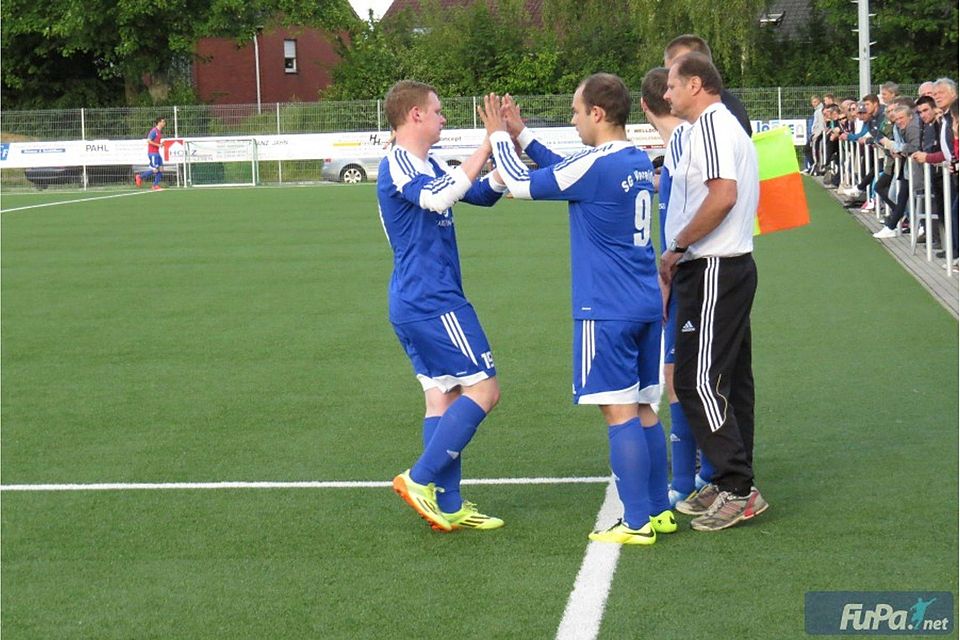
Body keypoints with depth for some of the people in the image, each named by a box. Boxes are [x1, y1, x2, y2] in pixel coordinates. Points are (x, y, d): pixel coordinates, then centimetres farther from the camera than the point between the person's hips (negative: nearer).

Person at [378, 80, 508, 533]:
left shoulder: (429, 166, 16)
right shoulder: (397, 165, -13)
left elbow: (484, 194, 21)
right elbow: (438, 198, -33)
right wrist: (486, 146, -26)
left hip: (417, 304, 10)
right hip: (433, 303, -10)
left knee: (444, 395, 9)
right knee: (483, 390, -9)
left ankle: (447, 507, 10)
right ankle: (420, 480, -6)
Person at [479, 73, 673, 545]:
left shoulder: (596, 165, -16)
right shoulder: (639, 162, 10)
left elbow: (522, 185, -5)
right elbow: (569, 172, 23)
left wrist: (499, 137, 10)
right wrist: (521, 135, 24)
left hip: (606, 311, -8)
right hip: (645, 307, 8)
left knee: (620, 413, -4)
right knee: (643, 410, 13)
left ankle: (636, 523, -1)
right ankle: (659, 512, 18)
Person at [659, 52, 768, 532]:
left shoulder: (710, 124, -12)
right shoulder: (726, 125, 20)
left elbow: (723, 195, -26)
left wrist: (676, 247, -17)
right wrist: (680, 256, 17)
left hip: (713, 272, -11)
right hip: (731, 266, 11)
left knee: (698, 380, -9)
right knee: (728, 379, 13)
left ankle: (738, 488, -8)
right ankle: (731, 484, 18)